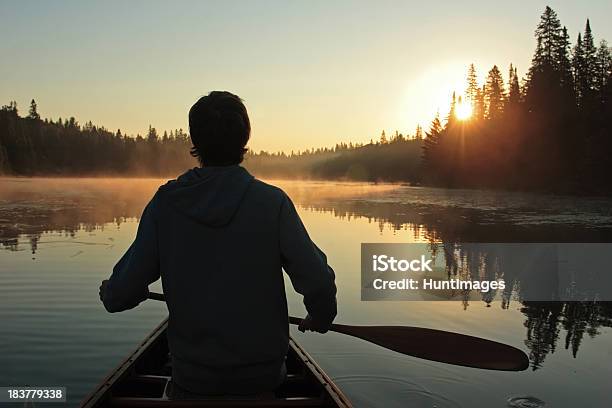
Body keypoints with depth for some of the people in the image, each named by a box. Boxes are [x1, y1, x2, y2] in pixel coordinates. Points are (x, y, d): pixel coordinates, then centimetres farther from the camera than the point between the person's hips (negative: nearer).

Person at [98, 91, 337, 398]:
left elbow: (119, 297, -7)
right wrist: (321, 320, 5)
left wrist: (109, 292, 17)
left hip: (191, 380, 1)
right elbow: (319, 285, -17)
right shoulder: (272, 202, -15)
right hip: (262, 378, -1)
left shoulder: (165, 204, -10)